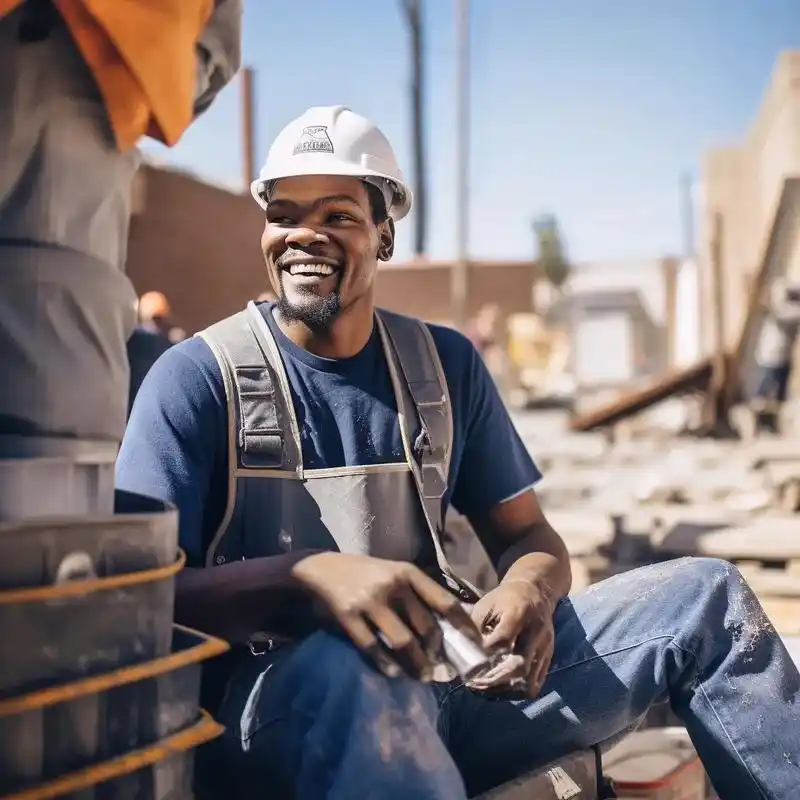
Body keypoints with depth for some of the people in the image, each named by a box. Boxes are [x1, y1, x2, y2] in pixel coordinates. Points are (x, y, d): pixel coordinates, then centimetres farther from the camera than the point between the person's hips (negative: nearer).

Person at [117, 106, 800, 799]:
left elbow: (526, 535, 13)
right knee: (353, 666, -42)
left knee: (706, 594, -1)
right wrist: (309, 575, -31)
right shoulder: (198, 377, -4)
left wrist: (527, 593, -12)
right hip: (277, 689, -4)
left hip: (444, 674, 5)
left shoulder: (446, 365, 10)